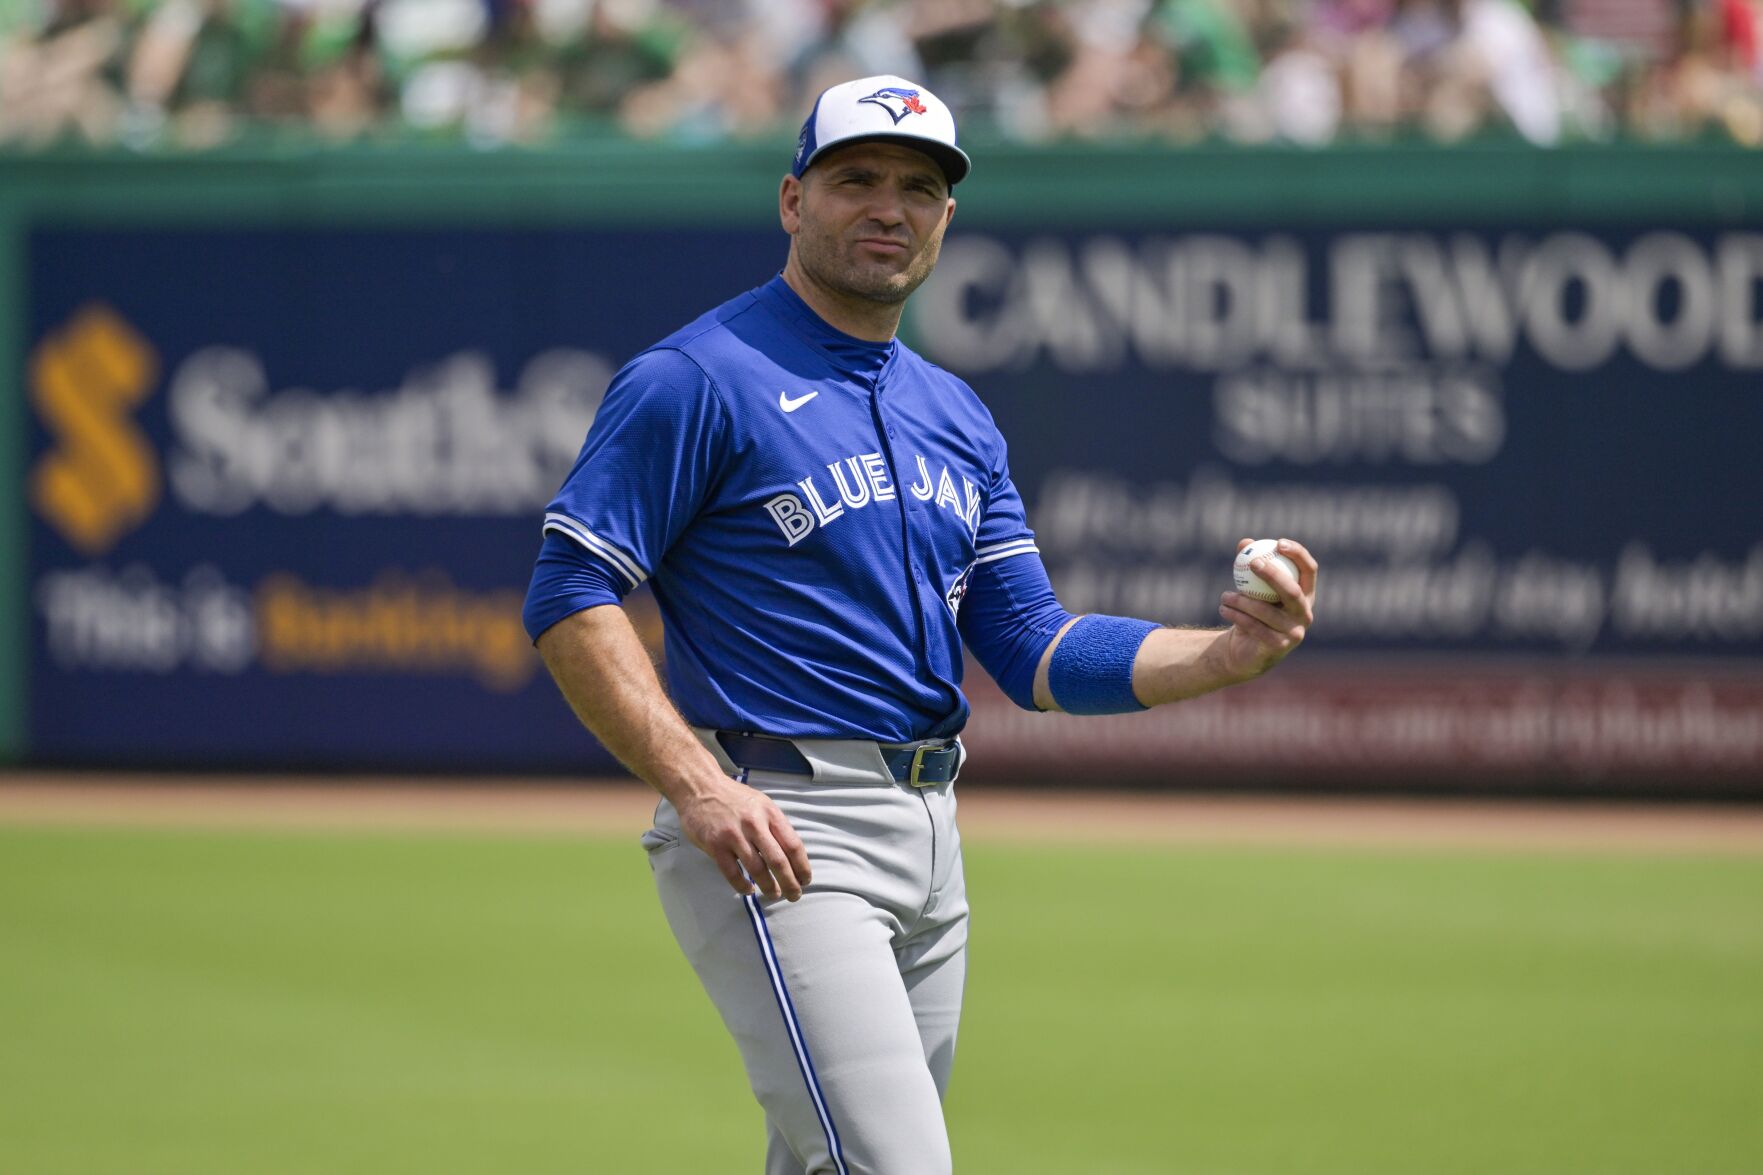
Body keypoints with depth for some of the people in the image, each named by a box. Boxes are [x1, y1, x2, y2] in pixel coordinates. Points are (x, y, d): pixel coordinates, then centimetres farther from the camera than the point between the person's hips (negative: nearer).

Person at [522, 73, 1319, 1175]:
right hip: (779, 836, -8)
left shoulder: (956, 418, 17)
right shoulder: (699, 380, -6)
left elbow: (1037, 656, 13)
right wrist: (696, 785, -23)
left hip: (929, 837, 8)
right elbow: (572, 600, -11)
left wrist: (1232, 652, -4)